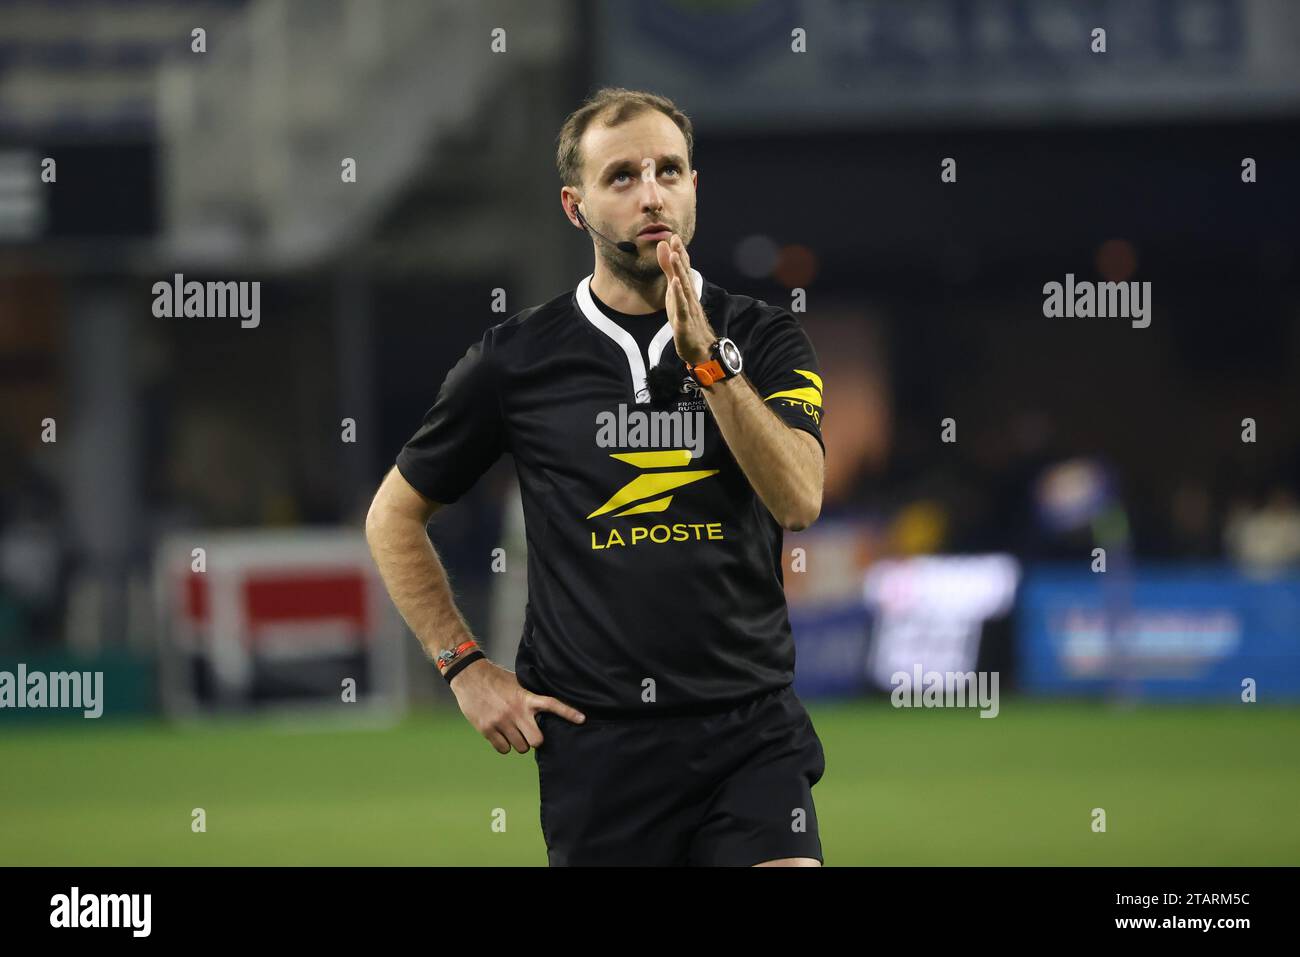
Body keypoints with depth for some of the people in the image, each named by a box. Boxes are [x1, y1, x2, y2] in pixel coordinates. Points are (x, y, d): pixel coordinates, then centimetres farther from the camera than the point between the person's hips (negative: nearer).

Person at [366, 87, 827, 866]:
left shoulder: (764, 341, 3)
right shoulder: (520, 358, 3)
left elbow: (798, 500, -14)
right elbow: (395, 516, 14)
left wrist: (707, 361, -21)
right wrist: (465, 666, 6)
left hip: (749, 733, 0)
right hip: (597, 738, 0)